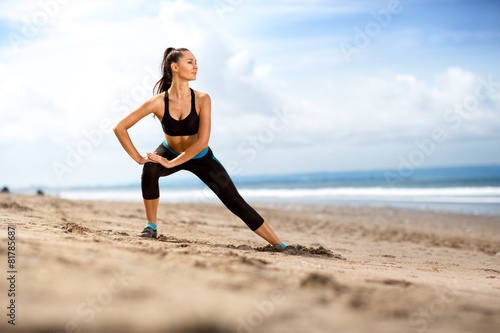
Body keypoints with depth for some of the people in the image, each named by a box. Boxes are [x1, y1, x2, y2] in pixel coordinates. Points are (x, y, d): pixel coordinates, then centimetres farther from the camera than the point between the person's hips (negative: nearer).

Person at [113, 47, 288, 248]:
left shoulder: (202, 100, -24)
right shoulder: (158, 102, -23)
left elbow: (202, 142, -29)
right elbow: (119, 128, -21)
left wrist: (170, 163, -31)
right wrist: (138, 158, -24)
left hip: (200, 157, 0)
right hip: (170, 152, 0)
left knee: (237, 204, -6)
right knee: (149, 170, -34)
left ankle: (279, 245, 3)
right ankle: (151, 227, -12)